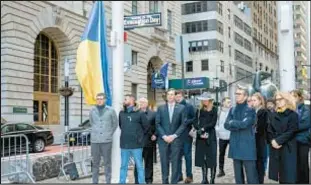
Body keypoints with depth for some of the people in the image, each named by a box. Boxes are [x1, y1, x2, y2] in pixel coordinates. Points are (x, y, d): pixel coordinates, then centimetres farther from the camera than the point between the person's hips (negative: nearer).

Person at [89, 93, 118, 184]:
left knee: (107, 163, 4)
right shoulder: (92, 110, 4)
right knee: (95, 163, 8)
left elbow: (115, 124, 10)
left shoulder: (111, 110, -2)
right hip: (94, 141, 2)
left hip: (107, 141, -2)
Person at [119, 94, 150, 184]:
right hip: (124, 145, 4)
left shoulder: (140, 113, -5)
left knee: (139, 166, 6)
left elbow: (146, 126, 2)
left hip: (136, 144, -3)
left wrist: (139, 134, 9)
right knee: (123, 166, 11)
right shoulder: (121, 113, 7)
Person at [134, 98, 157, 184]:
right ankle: (137, 180, 13)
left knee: (149, 163, 10)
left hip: (148, 142, 0)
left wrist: (154, 135, -9)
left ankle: (148, 180, 20)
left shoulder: (153, 114, 4)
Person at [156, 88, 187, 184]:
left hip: (176, 139, -1)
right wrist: (164, 136, -8)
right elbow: (157, 124, 3)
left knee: (175, 162, 1)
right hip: (163, 139, 1)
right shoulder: (160, 108, 7)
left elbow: (183, 124, 0)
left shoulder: (181, 108, 4)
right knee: (164, 162, 4)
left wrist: (174, 136, -9)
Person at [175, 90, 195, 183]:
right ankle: (179, 175, 19)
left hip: (186, 135, -3)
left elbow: (194, 119, -2)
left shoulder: (189, 106, 0)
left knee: (187, 155, 4)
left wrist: (186, 122, -17)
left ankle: (189, 176, 13)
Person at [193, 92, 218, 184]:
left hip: (211, 136, -4)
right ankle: (204, 179, 13)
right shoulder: (199, 110, 12)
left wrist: (203, 128, -16)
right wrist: (200, 130, -13)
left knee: (211, 157, -4)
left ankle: (212, 179, 2)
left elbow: (213, 123, -7)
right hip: (200, 137, 4)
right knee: (202, 157, 5)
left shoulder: (214, 110, 1)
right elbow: (195, 123, 4)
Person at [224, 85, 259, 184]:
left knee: (251, 175, -4)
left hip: (247, 146, -5)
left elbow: (244, 123, -18)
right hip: (235, 145, 5)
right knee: (238, 174, 13)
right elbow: (226, 125, 2)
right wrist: (238, 126, -12)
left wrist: (233, 122, -4)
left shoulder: (250, 110, -3)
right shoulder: (232, 109, 11)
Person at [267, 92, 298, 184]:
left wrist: (278, 141, -17)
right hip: (275, 148, 5)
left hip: (288, 148, -5)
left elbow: (291, 132, -12)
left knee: (288, 177, -5)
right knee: (280, 177, 7)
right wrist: (272, 140, -10)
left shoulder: (293, 115, -2)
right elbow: (269, 130, 8)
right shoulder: (274, 115, 14)